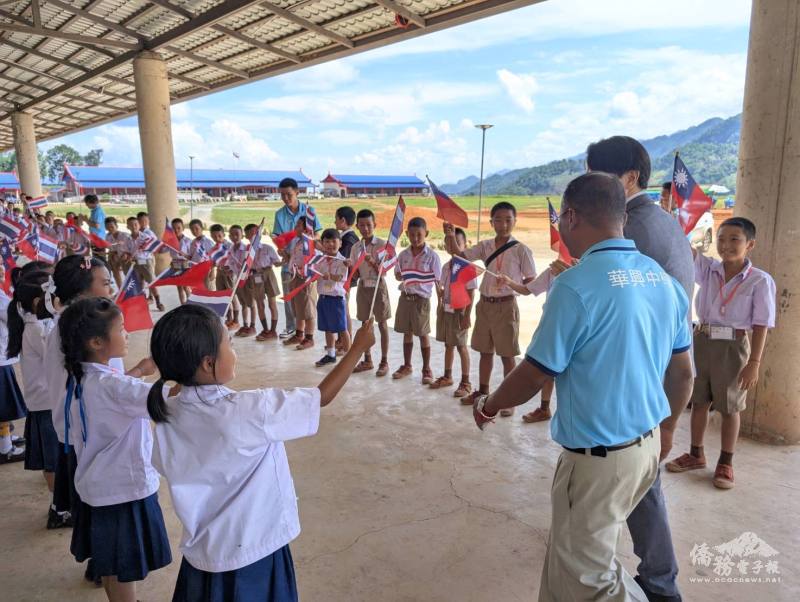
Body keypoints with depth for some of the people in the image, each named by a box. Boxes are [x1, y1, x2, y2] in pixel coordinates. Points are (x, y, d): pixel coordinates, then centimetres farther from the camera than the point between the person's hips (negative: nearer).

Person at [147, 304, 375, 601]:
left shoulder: (167, 414, -11)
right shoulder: (250, 411, -29)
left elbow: (167, 468, 4)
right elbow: (323, 396, -19)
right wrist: (358, 347, -9)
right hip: (252, 554, -5)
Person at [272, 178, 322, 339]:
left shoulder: (309, 210, -3)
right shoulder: (279, 214, 2)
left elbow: (316, 234, 1)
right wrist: (284, 253, -17)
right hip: (288, 260, 2)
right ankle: (290, 327, 21)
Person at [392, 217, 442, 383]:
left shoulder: (432, 256, -8)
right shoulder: (403, 254, 3)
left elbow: (438, 281, -6)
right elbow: (397, 275, 12)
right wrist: (404, 276, -9)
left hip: (422, 299, -4)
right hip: (405, 297, 4)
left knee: (423, 334, 4)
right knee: (407, 333, 13)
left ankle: (426, 369, 17)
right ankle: (407, 365, 27)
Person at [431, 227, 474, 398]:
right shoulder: (446, 266, 8)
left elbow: (471, 293, -15)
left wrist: (467, 316, -17)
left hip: (459, 312, -6)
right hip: (445, 310, 7)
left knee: (461, 346, 1)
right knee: (448, 345, 17)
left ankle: (466, 383, 11)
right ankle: (447, 376, 30)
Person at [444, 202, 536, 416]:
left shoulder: (521, 250, -8)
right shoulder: (485, 246, 4)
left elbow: (532, 281, -3)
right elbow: (459, 255, -3)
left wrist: (514, 286, -20)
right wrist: (451, 237, -20)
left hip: (506, 305, -5)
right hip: (484, 304, 5)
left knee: (507, 355, 3)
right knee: (485, 351, 16)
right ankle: (482, 391, 31)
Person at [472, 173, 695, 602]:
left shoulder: (576, 285, -22)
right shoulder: (662, 279, 3)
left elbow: (535, 373, -14)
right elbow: (683, 373, 10)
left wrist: (488, 406, 4)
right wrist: (662, 431, 25)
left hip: (598, 455, -8)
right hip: (646, 444, 8)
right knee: (571, 553, 24)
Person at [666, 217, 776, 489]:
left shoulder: (760, 281, -10)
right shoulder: (708, 268, -1)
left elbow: (761, 325, -9)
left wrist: (754, 362, -11)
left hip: (733, 347, -3)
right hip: (701, 341, 4)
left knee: (730, 408, 11)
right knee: (698, 402, 15)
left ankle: (725, 463, 28)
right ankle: (696, 454, 33)